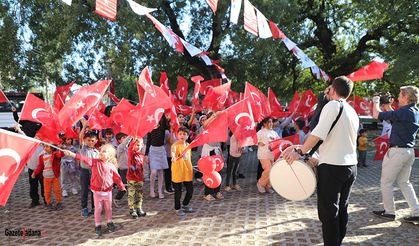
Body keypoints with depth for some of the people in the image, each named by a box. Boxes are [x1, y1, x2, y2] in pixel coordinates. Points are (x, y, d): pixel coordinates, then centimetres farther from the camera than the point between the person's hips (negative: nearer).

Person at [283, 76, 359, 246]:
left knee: (328, 212, 0)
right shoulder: (353, 112, 15)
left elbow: (319, 133, -21)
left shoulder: (333, 105, -9)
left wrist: (300, 151, -17)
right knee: (341, 209, 17)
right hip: (351, 166, 8)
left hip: (332, 167, -8)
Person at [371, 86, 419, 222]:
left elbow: (376, 115, -17)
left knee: (386, 182, 4)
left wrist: (376, 102, 2)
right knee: (404, 182, 18)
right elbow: (394, 119, 22)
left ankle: (389, 212, 14)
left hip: (398, 151, -9)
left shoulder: (404, 112, -19)